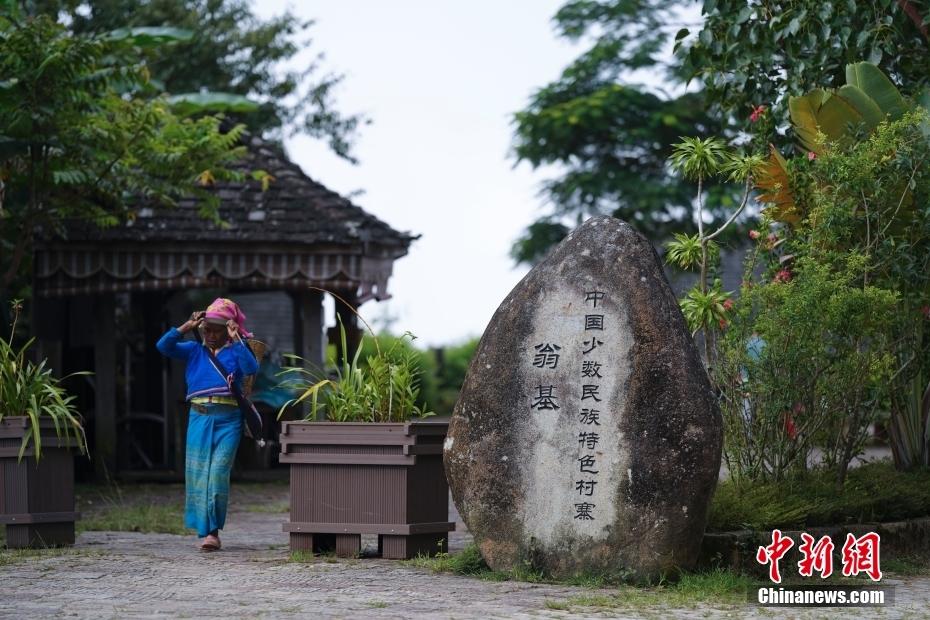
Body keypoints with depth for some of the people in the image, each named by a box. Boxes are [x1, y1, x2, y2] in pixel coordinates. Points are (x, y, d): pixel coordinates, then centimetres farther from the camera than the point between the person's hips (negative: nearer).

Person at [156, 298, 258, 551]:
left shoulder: (235, 351, 6)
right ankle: (206, 530, 8)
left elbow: (251, 368, -14)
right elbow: (164, 346, 3)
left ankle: (213, 531, -7)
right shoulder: (195, 351, 13)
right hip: (199, 418, 3)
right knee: (197, 474, 1)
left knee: (218, 473, -10)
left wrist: (236, 340, -15)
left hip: (228, 419, -3)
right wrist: (187, 327, -3)